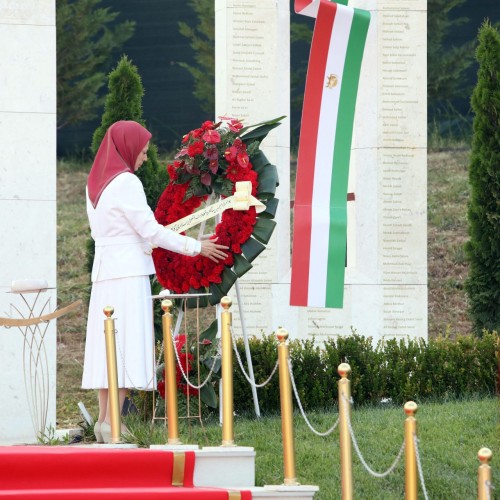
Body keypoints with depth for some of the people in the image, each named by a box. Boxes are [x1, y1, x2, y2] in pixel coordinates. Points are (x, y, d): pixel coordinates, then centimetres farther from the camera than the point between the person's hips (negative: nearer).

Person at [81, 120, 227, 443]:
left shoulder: (96, 183, 15)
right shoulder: (126, 182, -11)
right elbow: (151, 230, -12)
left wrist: (146, 243, 30)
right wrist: (196, 247, -4)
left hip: (105, 271, 9)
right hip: (128, 274, -9)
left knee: (109, 345, 8)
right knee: (126, 346, -10)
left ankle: (104, 422, 6)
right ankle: (112, 425, -14)